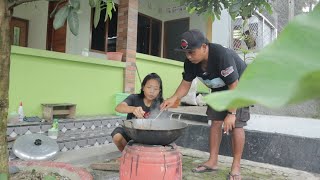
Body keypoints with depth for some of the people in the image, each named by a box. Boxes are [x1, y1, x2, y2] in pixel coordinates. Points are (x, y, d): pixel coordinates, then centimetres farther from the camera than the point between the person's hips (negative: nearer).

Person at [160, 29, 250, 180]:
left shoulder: (222, 55, -38)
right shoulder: (190, 62, -19)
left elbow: (234, 86, -32)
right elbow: (185, 84, -8)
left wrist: (231, 113, -30)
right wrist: (174, 98, -27)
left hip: (239, 86, -6)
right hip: (220, 88, 6)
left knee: (236, 124, -11)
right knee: (215, 121, 3)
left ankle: (236, 166, 1)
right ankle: (212, 162, 11)